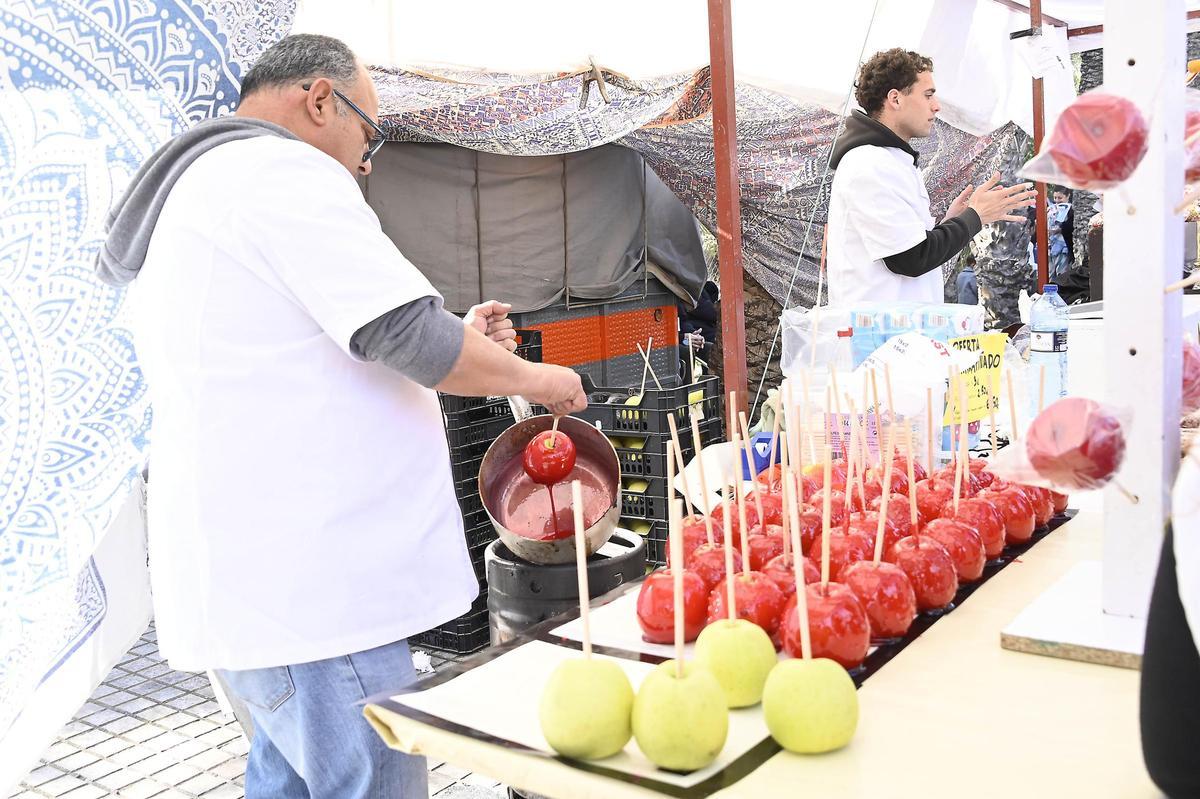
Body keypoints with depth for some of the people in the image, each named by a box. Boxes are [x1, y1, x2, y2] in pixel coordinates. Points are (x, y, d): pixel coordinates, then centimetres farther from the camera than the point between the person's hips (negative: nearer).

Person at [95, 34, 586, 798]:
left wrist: (457, 348, 19)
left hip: (253, 582, 11)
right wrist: (533, 378, 0)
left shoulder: (194, 187, 22)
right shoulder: (281, 172, -12)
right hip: (313, 591, -11)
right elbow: (412, 337, -18)